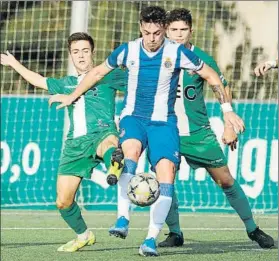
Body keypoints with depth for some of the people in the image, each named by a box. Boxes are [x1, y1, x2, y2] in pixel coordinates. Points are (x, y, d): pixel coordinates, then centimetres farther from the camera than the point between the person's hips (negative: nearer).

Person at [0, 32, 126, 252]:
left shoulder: (107, 77, 11)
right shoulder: (67, 84, 27)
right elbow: (39, 81, 43)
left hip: (102, 133, -6)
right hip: (75, 143, 6)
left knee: (109, 143, -46)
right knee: (63, 202, 2)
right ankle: (83, 236, 28)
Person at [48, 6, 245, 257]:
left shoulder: (178, 53, -8)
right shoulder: (127, 51, -3)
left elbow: (212, 76, 4)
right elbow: (97, 72, 15)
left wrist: (227, 109, 3)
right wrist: (72, 97, 22)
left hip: (163, 122, 0)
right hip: (133, 117, 0)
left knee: (166, 176, -18)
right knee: (131, 149, -34)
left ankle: (151, 239, -13)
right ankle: (123, 220, -38)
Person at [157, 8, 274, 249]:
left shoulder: (201, 59, -4)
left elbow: (224, 89, 6)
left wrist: (229, 126, 1)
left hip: (198, 132, -1)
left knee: (225, 180, 1)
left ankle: (252, 229, 14)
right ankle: (175, 233, 6)